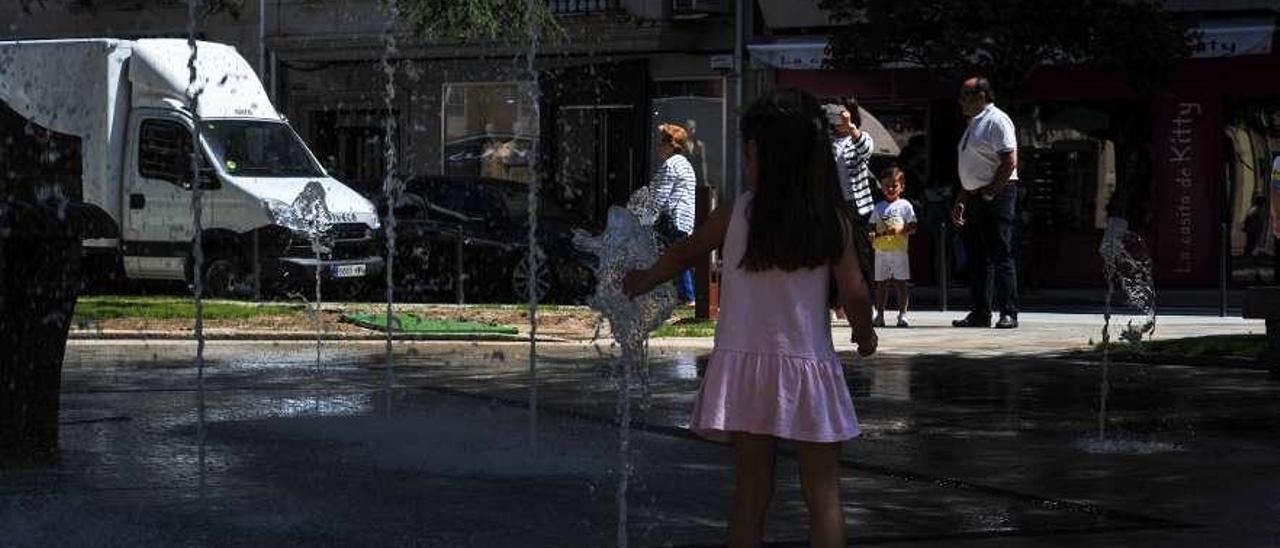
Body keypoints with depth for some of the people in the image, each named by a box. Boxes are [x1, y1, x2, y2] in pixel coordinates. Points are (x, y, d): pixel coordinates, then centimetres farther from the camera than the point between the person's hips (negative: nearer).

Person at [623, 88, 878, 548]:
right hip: (809, 367, -1)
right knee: (823, 493, 4)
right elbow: (855, 295, -5)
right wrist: (864, 333, 16)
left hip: (745, 365, 1)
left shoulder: (736, 214, -3)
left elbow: (680, 255, 12)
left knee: (751, 492, 8)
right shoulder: (835, 220, -5)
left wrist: (641, 281, 31)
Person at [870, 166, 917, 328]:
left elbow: (912, 228, -3)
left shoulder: (905, 205, 2)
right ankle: (879, 314, 10)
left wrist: (899, 230, -20)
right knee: (881, 283, 5)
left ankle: (902, 314, 1)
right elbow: (873, 226, 14)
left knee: (901, 282, -3)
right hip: (881, 249, 3)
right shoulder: (879, 207, 11)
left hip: (899, 249, -3)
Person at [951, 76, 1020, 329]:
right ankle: (980, 313, 13)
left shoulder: (997, 121, -9)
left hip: (996, 196, -9)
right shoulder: (973, 123, 19)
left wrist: (989, 194, -17)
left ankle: (1008, 313, -5)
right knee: (977, 258, 9)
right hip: (974, 198, 9)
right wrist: (960, 201, 18)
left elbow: (1009, 163, -17)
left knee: (1001, 256, -7)